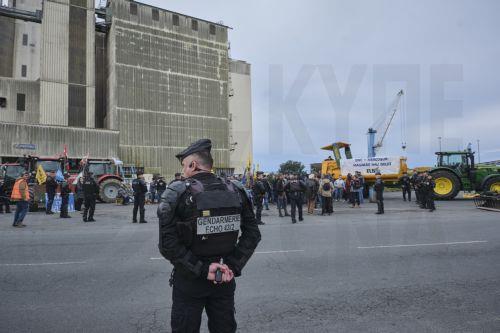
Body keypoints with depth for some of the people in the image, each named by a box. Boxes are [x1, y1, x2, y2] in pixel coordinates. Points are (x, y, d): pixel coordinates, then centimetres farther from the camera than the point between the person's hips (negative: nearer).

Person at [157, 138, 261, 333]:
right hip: (225, 279, 3)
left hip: (188, 280, -3)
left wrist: (201, 269, -16)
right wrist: (234, 266, -6)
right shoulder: (235, 191, -3)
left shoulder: (176, 193, -14)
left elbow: (168, 244, -20)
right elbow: (252, 234, -4)